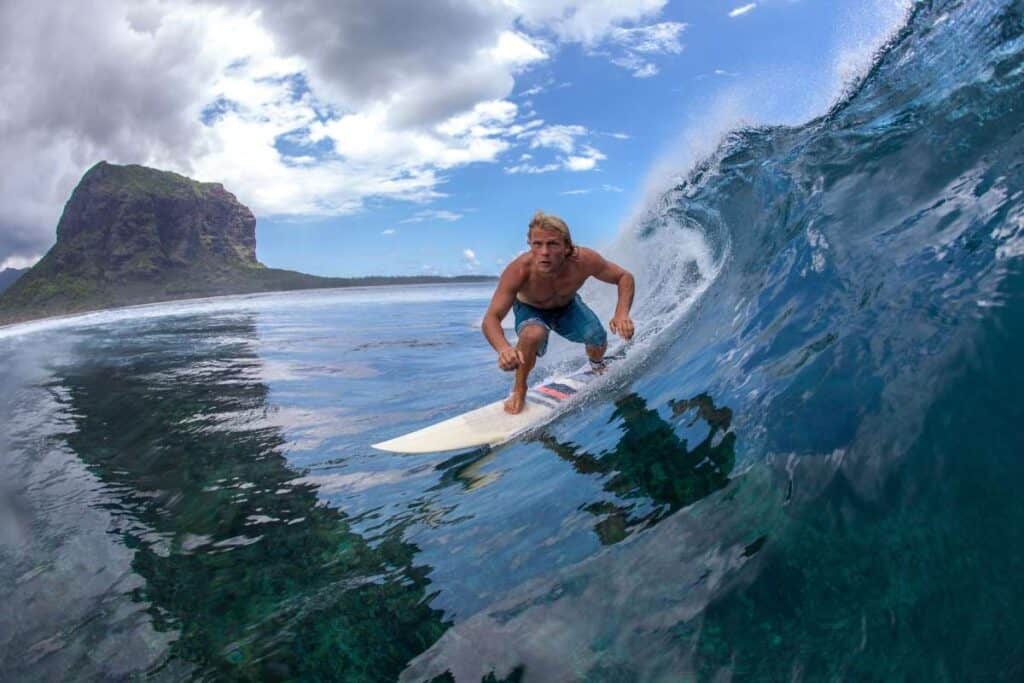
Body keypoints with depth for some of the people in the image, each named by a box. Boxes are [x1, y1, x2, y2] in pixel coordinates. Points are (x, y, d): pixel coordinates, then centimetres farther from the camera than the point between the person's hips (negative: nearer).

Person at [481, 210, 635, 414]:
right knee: (533, 334, -35)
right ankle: (519, 389, -8)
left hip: (567, 306, 3)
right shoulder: (519, 270, -40)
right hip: (530, 309, -3)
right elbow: (491, 319, -39)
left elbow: (624, 277, -19)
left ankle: (597, 367, 24)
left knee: (597, 340, -16)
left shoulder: (584, 260, -35)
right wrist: (504, 348, -61)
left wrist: (622, 313, -38)